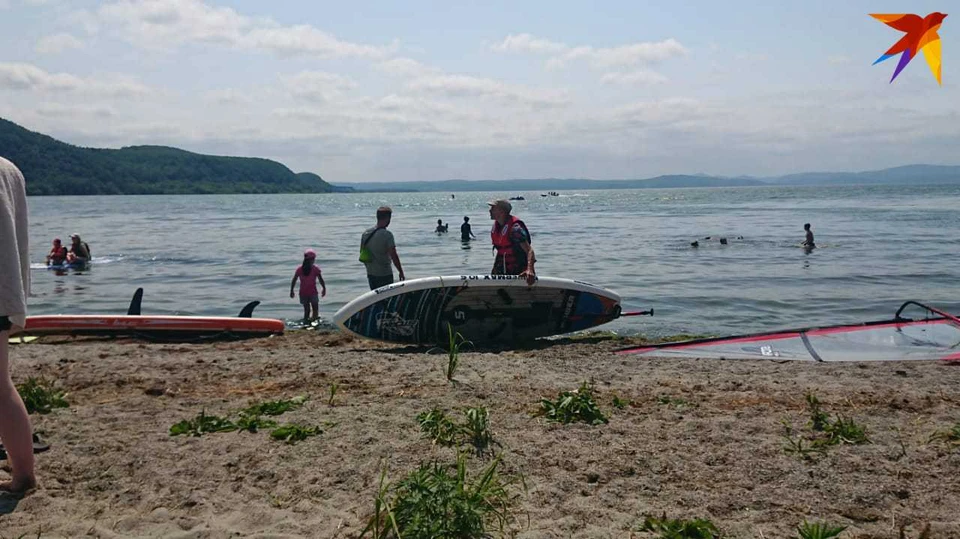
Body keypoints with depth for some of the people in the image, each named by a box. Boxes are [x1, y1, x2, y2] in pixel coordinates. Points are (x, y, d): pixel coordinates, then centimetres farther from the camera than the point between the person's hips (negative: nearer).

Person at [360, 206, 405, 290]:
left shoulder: (366, 233, 4)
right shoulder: (387, 235, -17)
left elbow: (361, 253, 13)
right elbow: (393, 256, -20)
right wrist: (401, 272, -11)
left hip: (370, 274, 7)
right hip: (385, 274, -7)